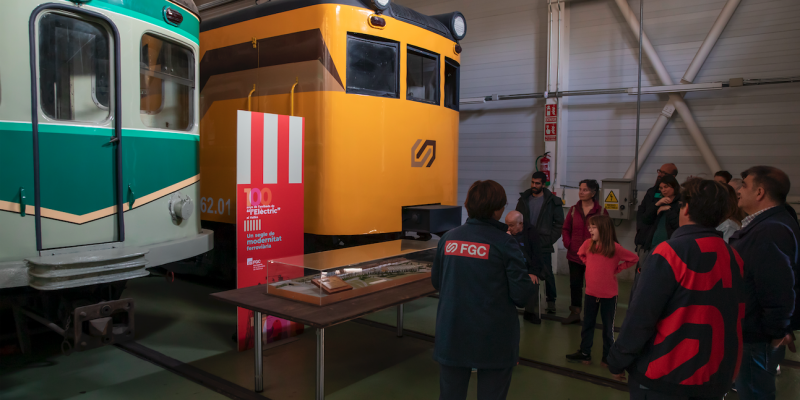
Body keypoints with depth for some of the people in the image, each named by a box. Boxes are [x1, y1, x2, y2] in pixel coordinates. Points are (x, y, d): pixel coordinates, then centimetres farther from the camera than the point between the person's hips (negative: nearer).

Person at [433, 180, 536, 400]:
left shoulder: (448, 239, -1)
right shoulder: (505, 243, -13)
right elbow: (522, 294, -13)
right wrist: (530, 286, 8)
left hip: (451, 336, 4)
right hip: (493, 340, -3)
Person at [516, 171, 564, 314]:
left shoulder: (552, 201, -2)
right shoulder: (523, 199, 7)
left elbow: (559, 224, -2)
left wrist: (549, 240, -8)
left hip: (543, 245, -3)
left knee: (547, 273, 2)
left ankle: (551, 301, 13)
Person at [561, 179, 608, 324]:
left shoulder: (601, 212, -5)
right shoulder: (573, 210, 5)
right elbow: (566, 229, 11)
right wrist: (568, 244, -1)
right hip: (574, 255, 4)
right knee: (575, 284, 9)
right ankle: (575, 313, 21)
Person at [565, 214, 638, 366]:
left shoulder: (614, 248, -16)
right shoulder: (588, 244, -5)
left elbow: (634, 258, -6)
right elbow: (582, 255, 17)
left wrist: (617, 268, -8)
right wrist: (591, 266, 5)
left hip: (609, 294, -4)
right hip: (591, 292, 4)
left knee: (608, 326, 10)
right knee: (587, 324, 13)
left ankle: (607, 356, 22)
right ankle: (584, 353, 24)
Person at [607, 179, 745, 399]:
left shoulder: (671, 252, -18)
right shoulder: (733, 258, 2)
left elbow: (640, 316, -19)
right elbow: (734, 319, 10)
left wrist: (617, 361, -8)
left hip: (665, 377, -6)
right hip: (716, 377, 6)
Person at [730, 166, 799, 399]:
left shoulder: (771, 232, -26)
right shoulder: (764, 225, 10)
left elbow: (777, 290, -30)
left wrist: (776, 333, -19)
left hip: (757, 338, -10)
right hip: (752, 332, 10)